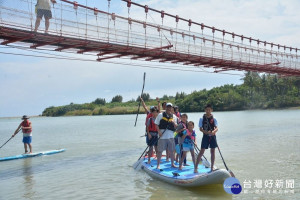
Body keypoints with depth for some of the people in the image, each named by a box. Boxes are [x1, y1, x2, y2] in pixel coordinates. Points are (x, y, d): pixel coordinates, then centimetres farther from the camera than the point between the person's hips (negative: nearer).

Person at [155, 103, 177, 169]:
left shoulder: (173, 116, 10)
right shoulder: (160, 115, 0)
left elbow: (176, 126, 11)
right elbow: (156, 124, -1)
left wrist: (174, 123, -10)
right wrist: (159, 132, -14)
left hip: (171, 136, 3)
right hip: (162, 136, -3)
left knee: (171, 150, 10)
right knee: (160, 151, 2)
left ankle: (172, 164, 24)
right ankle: (158, 164, 12)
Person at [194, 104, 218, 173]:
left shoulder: (214, 119, 4)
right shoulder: (202, 119, 0)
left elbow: (216, 128, -7)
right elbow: (200, 128, -5)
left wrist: (214, 131, -30)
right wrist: (206, 132, -23)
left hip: (212, 136, 2)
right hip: (205, 136, -2)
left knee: (212, 151, 5)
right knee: (202, 151, -5)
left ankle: (212, 167, 16)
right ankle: (196, 167, 0)